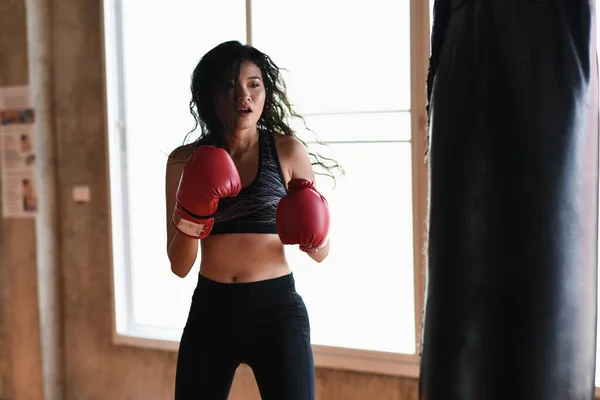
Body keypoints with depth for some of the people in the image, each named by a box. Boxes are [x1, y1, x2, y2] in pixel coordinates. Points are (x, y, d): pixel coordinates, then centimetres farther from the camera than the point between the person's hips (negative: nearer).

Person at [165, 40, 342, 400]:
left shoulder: (287, 151, -4)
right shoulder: (185, 161, 0)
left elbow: (321, 253, 3)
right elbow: (180, 266, 0)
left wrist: (313, 234, -19)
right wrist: (192, 214, -17)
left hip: (277, 309, -2)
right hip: (210, 312, 2)